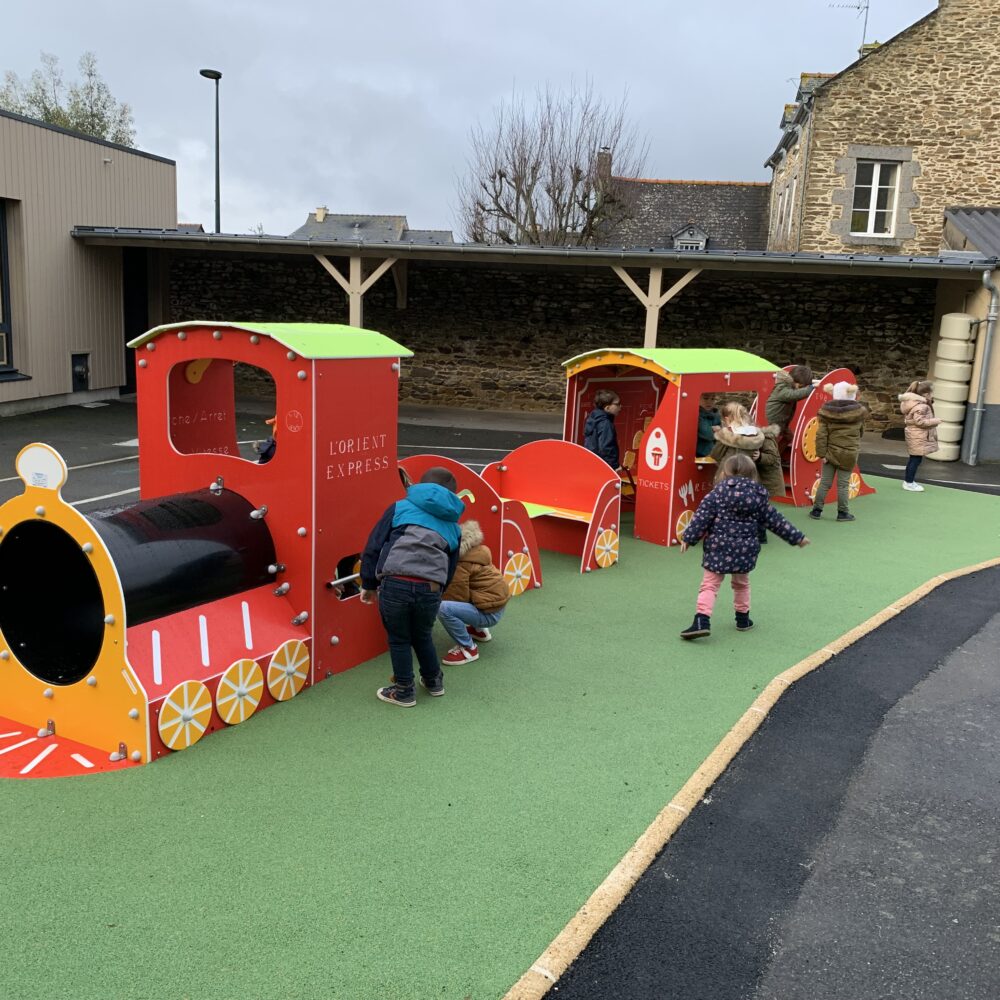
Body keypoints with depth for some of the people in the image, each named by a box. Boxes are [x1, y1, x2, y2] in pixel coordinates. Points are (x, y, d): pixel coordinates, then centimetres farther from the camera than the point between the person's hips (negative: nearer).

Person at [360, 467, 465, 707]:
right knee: (422, 636, 29)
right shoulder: (453, 527, 24)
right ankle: (433, 681, 45)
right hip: (430, 589, 3)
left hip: (395, 584, -3)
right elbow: (449, 570, 23)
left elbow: (374, 547, 12)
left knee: (398, 639, 18)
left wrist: (369, 584, 18)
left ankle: (404, 691, 30)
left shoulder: (401, 507, 17)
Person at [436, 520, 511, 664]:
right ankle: (479, 630, 29)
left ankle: (469, 648, -10)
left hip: (489, 611, -10)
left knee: (443, 608, -26)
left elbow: (458, 598, -19)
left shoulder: (460, 565, -22)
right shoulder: (469, 550, 7)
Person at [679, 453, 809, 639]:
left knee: (709, 584, -2)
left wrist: (688, 538, -4)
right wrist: (797, 537, 19)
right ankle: (743, 619, 34)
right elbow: (774, 520, 9)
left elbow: (702, 517, -10)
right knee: (741, 584, 25)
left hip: (718, 548, -3)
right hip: (745, 550, 3)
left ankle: (702, 621, -16)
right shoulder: (758, 495, 5)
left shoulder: (718, 493, -5)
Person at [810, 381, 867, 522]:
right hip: (850, 453, -1)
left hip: (831, 452, 1)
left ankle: (817, 510, 13)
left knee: (825, 482, 9)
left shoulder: (826, 411, -6)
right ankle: (842, 513, 11)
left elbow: (821, 435, -9)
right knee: (843, 484, 5)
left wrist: (822, 453, -5)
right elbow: (861, 431, 11)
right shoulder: (859, 411, -3)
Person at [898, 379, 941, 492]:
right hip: (918, 437, -11)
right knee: (916, 459, -4)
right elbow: (920, 421, -26)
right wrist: (934, 421, -18)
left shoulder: (918, 403, 11)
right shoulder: (921, 406, -22)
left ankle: (908, 480, 25)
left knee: (914, 459, 17)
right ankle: (909, 483, 2)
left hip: (917, 436, 11)